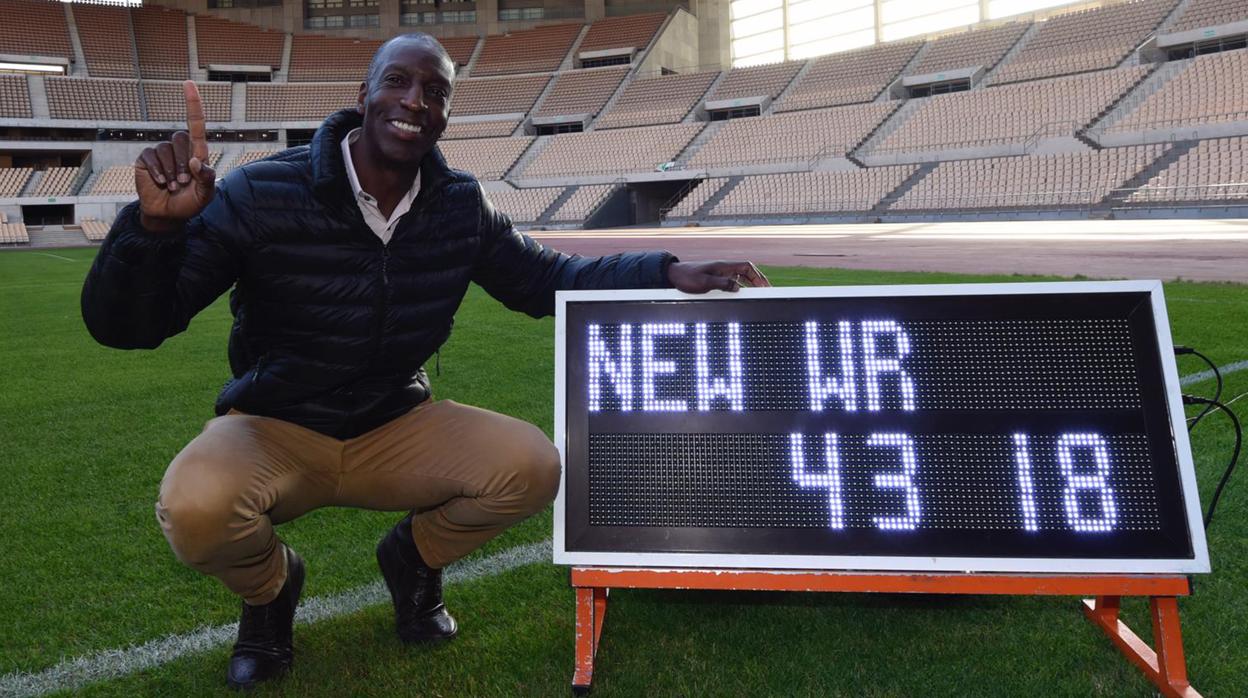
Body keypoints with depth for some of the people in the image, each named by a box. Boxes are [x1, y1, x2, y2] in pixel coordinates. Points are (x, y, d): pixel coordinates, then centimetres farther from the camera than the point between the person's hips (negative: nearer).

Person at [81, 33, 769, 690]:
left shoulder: (461, 205, -6)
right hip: (272, 431, -2)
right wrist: (155, 224, -41)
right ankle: (270, 584, 7)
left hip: (396, 429, 3)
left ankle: (413, 557, 14)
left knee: (532, 466, -20)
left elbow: (545, 279, 4)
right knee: (195, 508, -34)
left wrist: (670, 272, -9)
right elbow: (124, 328, -19)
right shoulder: (261, 194, -19)